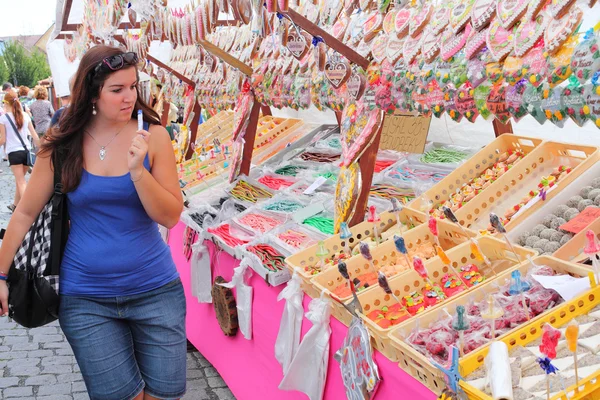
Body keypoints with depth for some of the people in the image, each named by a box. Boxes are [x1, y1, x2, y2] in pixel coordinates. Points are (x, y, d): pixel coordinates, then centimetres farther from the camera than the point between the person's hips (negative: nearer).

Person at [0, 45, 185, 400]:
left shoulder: (153, 136, -7)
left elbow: (171, 217, -9)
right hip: (85, 298, 0)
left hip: (155, 289, 0)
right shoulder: (62, 145, -4)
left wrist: (137, 170, -23)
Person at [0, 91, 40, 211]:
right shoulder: (25, 116, 7)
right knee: (19, 179, 20)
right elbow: (35, 135, 7)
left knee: (21, 182, -4)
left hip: (14, 152, -5)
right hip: (27, 151, 5)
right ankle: (16, 205, 31)